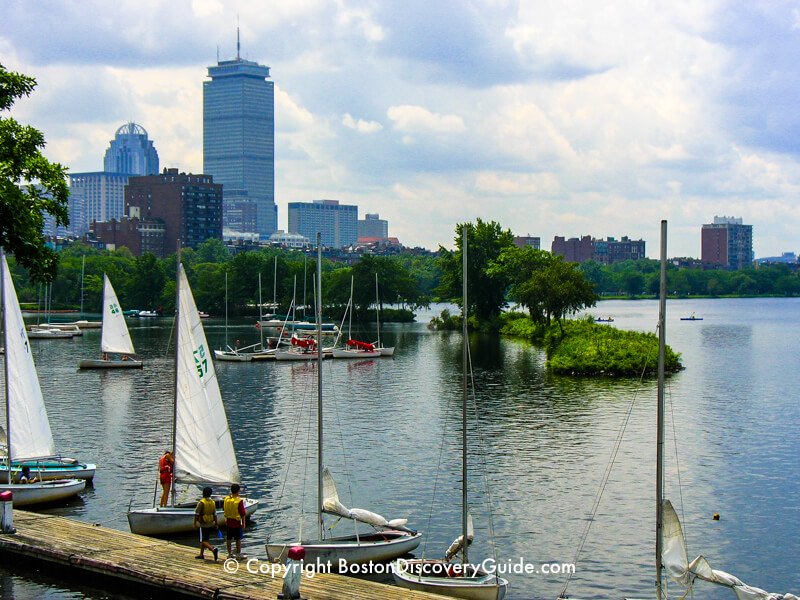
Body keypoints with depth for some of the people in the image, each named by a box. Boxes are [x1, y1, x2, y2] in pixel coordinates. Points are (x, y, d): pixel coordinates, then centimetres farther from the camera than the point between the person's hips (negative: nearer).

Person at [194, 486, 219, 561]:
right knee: (204, 539, 20)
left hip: (203, 524, -6)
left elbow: (197, 514, -12)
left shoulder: (201, 502, -13)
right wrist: (215, 524, 14)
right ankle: (201, 554, 26)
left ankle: (213, 549, -28)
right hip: (211, 524, 6)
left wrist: (195, 522, -2)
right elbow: (215, 514, 8)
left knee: (204, 541, -6)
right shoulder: (213, 503, 4)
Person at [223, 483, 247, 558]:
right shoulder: (239, 500, -18)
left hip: (229, 522, 5)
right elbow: (242, 513, -15)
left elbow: (224, 509, 12)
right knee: (238, 539, 5)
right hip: (237, 522, -5)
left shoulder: (226, 499, -2)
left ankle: (229, 554, 18)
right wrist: (243, 523, -5)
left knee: (229, 539, 12)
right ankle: (238, 554, 10)